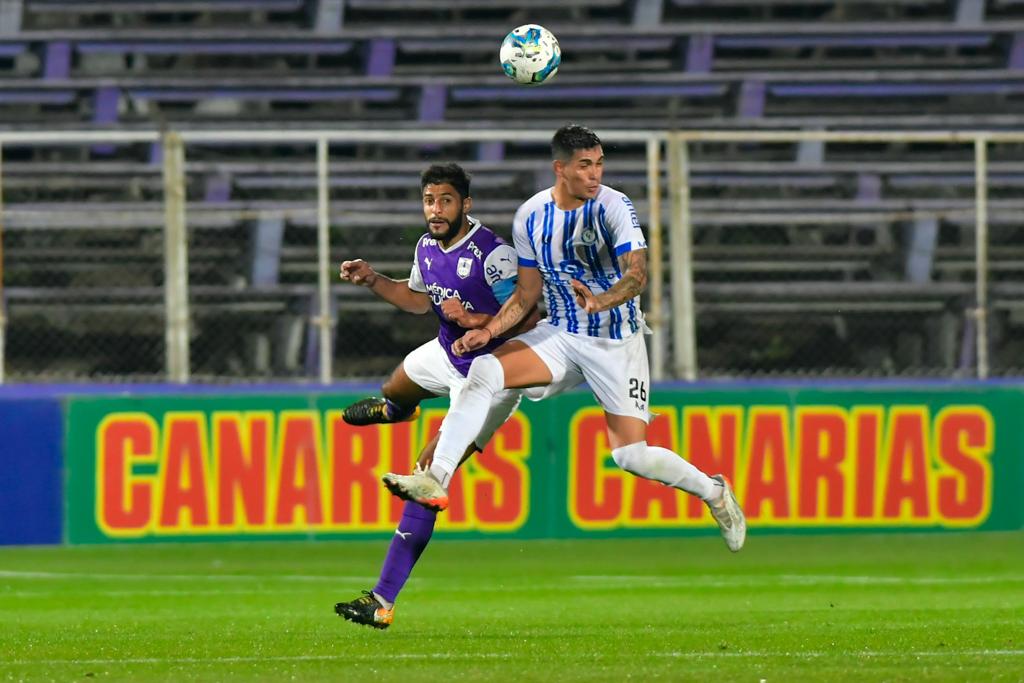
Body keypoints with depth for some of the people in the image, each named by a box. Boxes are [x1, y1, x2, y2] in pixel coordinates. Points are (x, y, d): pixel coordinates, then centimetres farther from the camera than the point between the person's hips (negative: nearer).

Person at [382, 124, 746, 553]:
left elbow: (637, 275, -30)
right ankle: (436, 479, -24)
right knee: (483, 370, -21)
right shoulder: (531, 217, -2)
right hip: (559, 334, 4)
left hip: (618, 342, -4)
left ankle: (713, 491, 18)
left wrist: (599, 302, -49)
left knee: (631, 456, -10)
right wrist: (488, 331, -6)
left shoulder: (614, 208, -16)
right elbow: (527, 294, 9)